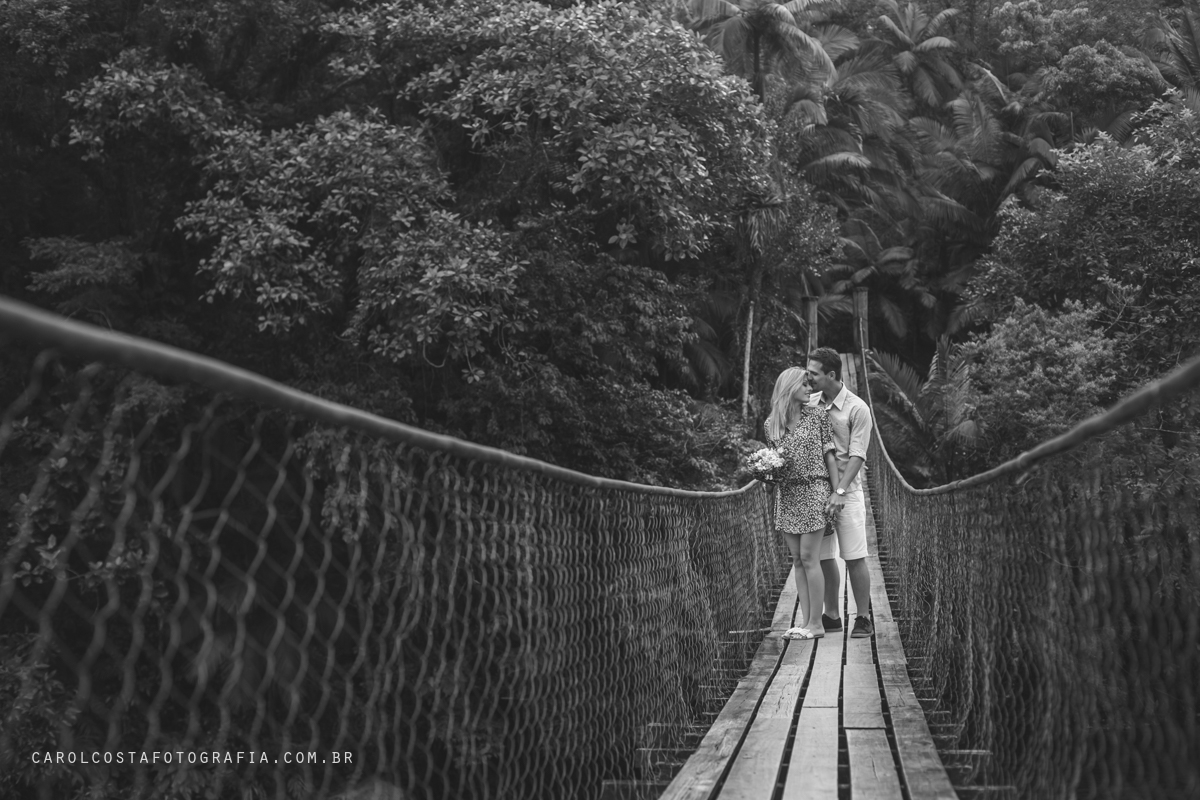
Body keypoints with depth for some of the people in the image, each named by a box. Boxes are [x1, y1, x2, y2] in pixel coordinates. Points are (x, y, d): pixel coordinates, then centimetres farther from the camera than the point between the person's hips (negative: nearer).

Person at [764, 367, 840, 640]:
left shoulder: (818, 415, 0)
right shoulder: (771, 423, 7)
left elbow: (829, 454, 0)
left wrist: (836, 492, -5)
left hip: (813, 490, -4)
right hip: (786, 494, 4)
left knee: (808, 557, -8)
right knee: (797, 560, 5)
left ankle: (816, 624, -2)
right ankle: (805, 620, 10)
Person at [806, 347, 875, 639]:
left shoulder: (857, 409, -7)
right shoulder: (810, 403, 8)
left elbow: (857, 455, -12)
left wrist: (839, 491, -21)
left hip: (847, 491, -5)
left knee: (854, 558, -2)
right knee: (823, 557, 8)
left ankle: (863, 618, 7)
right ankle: (832, 616, 18)